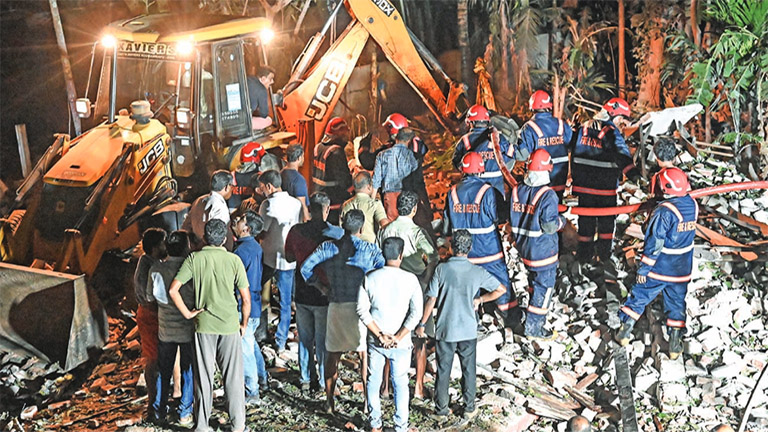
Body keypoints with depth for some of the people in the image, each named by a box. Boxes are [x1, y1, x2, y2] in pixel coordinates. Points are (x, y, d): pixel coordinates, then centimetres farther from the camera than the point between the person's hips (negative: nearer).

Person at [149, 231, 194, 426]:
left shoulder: (155, 269, -6)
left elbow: (151, 296, 8)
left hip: (165, 328, 4)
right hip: (188, 328, -4)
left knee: (164, 371, 17)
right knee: (188, 372, 10)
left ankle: (160, 410, 28)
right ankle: (185, 413, 15)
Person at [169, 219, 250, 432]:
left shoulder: (194, 258, -4)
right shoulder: (233, 260, -5)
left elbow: (173, 290, -12)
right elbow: (246, 298, -5)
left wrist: (187, 313, -2)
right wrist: (244, 323, 8)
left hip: (204, 326, 0)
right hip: (230, 326, 0)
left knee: (203, 377, 9)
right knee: (233, 377, 9)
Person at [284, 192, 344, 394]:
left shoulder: (296, 231, -6)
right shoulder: (338, 233, -16)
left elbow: (289, 257, 6)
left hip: (302, 293, 3)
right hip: (326, 293, -3)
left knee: (305, 338, 17)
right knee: (323, 340, 10)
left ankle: (306, 379, 26)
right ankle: (323, 382, 19)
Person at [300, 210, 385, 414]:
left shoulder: (329, 247, 4)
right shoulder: (370, 249, -1)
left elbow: (306, 268, -1)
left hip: (337, 307, 2)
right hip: (362, 306, -1)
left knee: (333, 354, 13)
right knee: (366, 355, 8)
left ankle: (330, 402, 18)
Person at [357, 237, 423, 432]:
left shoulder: (370, 278, -7)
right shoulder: (410, 279, -10)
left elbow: (362, 310, -10)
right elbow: (416, 312, -14)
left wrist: (380, 335, -8)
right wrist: (398, 337, -13)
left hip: (375, 341, 1)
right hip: (401, 343, -1)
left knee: (373, 382, 16)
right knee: (400, 384, 12)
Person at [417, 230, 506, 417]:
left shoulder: (442, 269, -12)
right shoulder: (477, 272, -8)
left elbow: (431, 300, -11)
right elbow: (500, 289, -1)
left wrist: (422, 324, -2)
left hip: (445, 329, -1)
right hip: (468, 330, 1)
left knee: (443, 370, 10)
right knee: (469, 369, 14)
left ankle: (441, 408, 18)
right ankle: (469, 407, 23)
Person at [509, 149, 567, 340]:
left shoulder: (517, 190, -2)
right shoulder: (547, 195, -23)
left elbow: (513, 219, 6)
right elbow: (549, 226, -22)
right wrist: (561, 221, -3)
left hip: (523, 246, 7)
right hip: (543, 250, -7)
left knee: (534, 282, 25)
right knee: (544, 286, 5)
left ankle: (533, 319, 38)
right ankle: (534, 327, 10)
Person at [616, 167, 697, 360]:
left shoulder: (664, 211, -25)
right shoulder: (693, 205, -5)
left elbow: (654, 244, -21)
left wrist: (643, 269, -12)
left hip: (660, 269, -5)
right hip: (682, 270, 5)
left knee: (639, 296, 13)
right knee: (676, 303, 16)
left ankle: (625, 331, 20)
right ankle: (675, 343, 18)